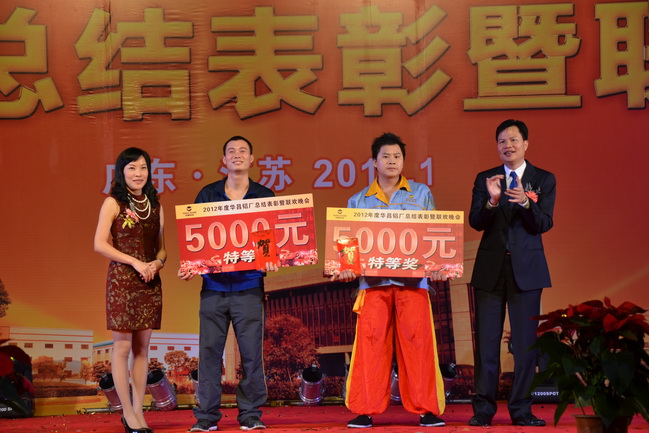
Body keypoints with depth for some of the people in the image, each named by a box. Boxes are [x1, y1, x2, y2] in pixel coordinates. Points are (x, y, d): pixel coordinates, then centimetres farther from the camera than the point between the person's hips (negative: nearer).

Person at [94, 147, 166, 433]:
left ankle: (138, 410, 12)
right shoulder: (113, 203, -2)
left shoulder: (155, 206, 12)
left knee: (142, 347, 7)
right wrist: (135, 262, -14)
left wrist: (156, 263, -8)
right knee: (122, 346, -2)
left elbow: (161, 248, 14)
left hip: (150, 281, 5)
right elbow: (100, 244, -9)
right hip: (122, 280, -4)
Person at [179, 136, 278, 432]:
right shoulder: (207, 195, 10)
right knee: (209, 351, 1)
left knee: (251, 352, 0)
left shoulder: (265, 196, 8)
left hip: (249, 286, -1)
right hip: (213, 285, 1)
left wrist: (271, 259, -14)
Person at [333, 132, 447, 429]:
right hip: (373, 280, 1)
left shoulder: (421, 194, 13)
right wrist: (345, 268, -7)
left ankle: (425, 409, 1)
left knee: (417, 343, -5)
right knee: (370, 344, -4)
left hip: (412, 280, -1)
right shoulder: (358, 201, 15)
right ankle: (366, 410, 1)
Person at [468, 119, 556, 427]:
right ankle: (483, 409, 6)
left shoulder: (544, 180, 4)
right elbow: (475, 222, -3)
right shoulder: (485, 179, 7)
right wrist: (492, 200, -22)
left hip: (526, 269, -1)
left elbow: (543, 224, -6)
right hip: (490, 268, 1)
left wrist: (526, 203, -24)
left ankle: (521, 409, 9)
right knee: (487, 342, 1)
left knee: (525, 342, 1)